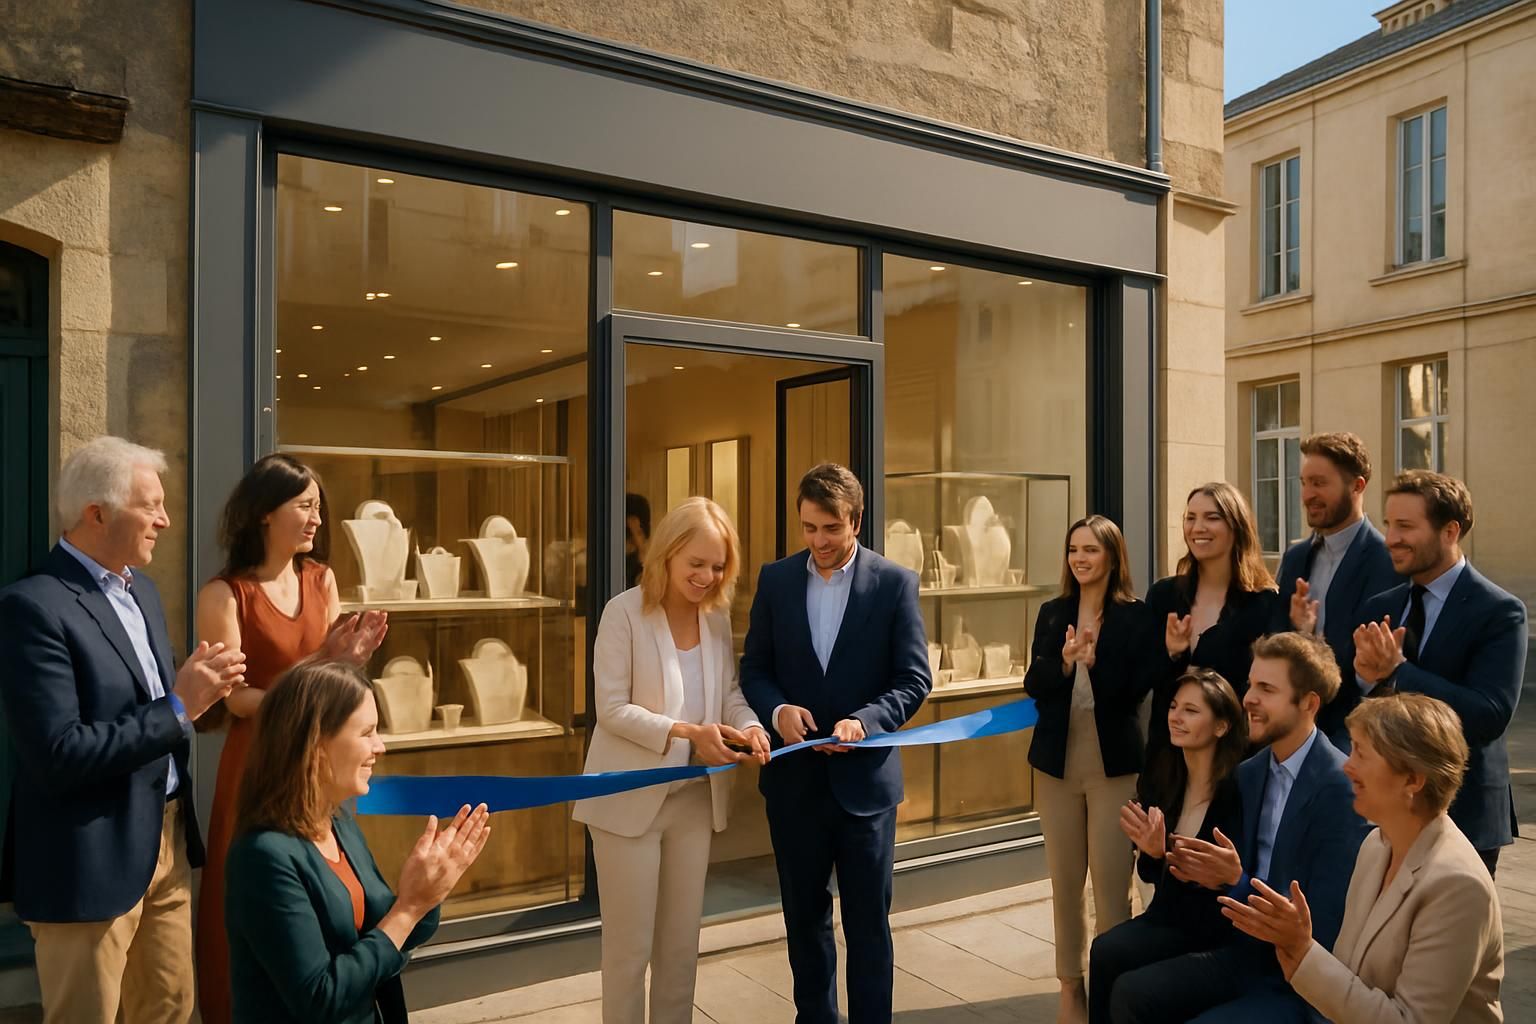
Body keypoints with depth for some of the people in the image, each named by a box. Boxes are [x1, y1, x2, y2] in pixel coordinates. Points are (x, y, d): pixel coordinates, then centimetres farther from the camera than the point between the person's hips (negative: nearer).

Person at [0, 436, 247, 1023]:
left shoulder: (141, 589, 9)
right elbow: (58, 755, -24)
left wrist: (197, 691, -5)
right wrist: (177, 708, -21)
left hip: (166, 838, 8)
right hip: (91, 857, -8)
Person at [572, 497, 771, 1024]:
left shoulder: (718, 615, 1)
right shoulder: (624, 612, -14)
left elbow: (730, 691, 5)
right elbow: (611, 708, -17)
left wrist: (750, 725, -17)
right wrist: (686, 732, -27)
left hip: (695, 796, 5)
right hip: (631, 797, -5)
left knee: (682, 941, 18)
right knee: (630, 944, 7)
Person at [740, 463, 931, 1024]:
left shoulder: (895, 583, -6)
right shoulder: (775, 579, 2)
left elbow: (914, 679, -7)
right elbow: (754, 668, 4)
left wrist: (864, 721, -23)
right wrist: (778, 708, -16)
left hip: (864, 777, -3)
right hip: (794, 777, 3)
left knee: (868, 920, 9)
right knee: (804, 915, 18)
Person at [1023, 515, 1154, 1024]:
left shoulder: (1136, 616, -5)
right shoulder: (1052, 613, 6)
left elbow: (1135, 689, -9)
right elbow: (1033, 685, 1)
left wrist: (1094, 661, -24)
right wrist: (1063, 661, -18)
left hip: (1114, 762, -4)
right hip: (1058, 761, 4)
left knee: (1111, 884, 0)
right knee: (1064, 882, 13)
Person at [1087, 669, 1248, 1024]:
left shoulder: (1238, 787, -17)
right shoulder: (1159, 776, 0)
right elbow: (1150, 873, 5)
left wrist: (1163, 851, -30)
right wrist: (1150, 852, -18)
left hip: (1213, 926, -5)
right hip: (1168, 910, 5)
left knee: (1108, 955, -21)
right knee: (1105, 951, -20)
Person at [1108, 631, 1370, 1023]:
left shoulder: (1340, 788, -21)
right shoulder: (1249, 773, 4)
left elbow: (1321, 928, -21)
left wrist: (1236, 882, -26)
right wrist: (1216, 877, -9)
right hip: (1246, 954, 7)